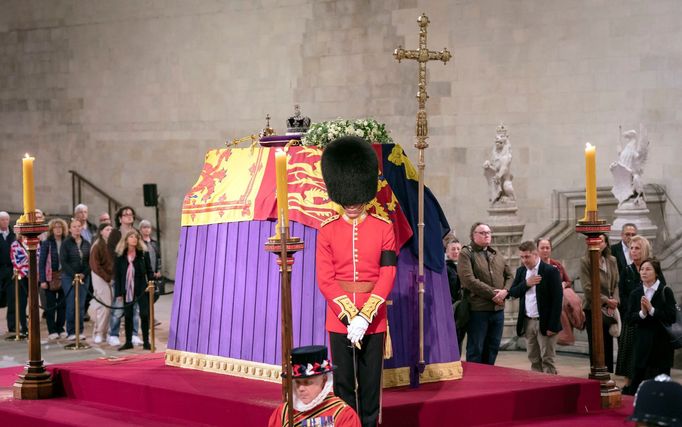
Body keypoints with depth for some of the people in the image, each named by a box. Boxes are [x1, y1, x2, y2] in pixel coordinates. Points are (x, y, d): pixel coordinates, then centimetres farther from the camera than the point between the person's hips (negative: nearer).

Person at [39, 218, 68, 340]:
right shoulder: (46, 243, -1)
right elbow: (41, 262, -3)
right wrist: (42, 280, -10)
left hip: (64, 277, 2)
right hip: (51, 277, -2)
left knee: (63, 304, 4)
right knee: (50, 305, 2)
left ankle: (60, 329, 15)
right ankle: (52, 331, 8)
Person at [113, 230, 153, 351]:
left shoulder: (144, 253, 0)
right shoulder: (120, 255, 1)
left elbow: (149, 271, 3)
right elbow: (116, 275, 2)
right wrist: (118, 293, -2)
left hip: (141, 289, -1)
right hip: (127, 290, 1)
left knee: (144, 315, -2)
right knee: (128, 316, 7)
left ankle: (146, 342, 7)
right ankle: (128, 342, 16)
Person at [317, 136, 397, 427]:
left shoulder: (383, 228, 0)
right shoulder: (327, 231, 1)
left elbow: (387, 276, -6)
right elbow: (325, 280, -4)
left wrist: (364, 317, -15)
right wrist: (350, 316, -14)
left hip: (374, 319, 0)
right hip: (339, 320, 0)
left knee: (371, 384, 6)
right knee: (343, 384, 6)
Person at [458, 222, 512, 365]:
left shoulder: (497, 256, 18)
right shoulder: (466, 254, -5)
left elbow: (509, 276, 17)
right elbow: (469, 280, -16)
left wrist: (505, 291, -5)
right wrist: (492, 294, -16)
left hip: (498, 309, 7)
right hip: (478, 309, -7)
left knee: (492, 348, 12)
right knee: (476, 350, -1)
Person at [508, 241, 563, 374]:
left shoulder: (551, 271, -10)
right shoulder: (521, 271, 11)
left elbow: (557, 299, -13)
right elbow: (513, 292, 7)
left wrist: (552, 326, -17)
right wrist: (526, 284, -11)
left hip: (544, 323, -6)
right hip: (527, 322, 6)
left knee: (547, 360, -4)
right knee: (534, 360, 10)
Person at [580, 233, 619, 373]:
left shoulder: (612, 261, 10)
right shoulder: (585, 261, -6)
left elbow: (616, 284, 10)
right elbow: (587, 288, -10)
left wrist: (614, 301, -7)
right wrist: (606, 300, -11)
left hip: (609, 309, 4)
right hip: (592, 308, -4)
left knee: (608, 344, 6)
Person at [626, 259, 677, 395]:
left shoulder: (665, 291, -5)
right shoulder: (635, 293, 6)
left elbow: (671, 317, -12)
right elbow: (631, 317, 1)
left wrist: (652, 310, -20)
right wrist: (642, 313, -18)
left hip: (661, 343, -3)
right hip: (642, 342, 3)